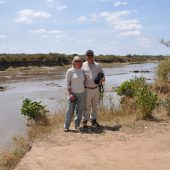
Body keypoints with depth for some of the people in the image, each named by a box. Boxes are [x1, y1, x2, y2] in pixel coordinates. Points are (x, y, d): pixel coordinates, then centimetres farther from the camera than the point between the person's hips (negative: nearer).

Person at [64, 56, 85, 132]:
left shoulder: (82, 71, 7)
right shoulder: (70, 71, -6)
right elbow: (68, 83, -6)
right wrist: (70, 94, -13)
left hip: (81, 93, 4)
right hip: (73, 93, -4)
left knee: (80, 110, 6)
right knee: (70, 110, -5)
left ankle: (77, 125, 17)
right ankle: (66, 127, 2)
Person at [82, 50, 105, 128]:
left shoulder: (97, 65, 9)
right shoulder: (83, 65, 0)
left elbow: (102, 74, 15)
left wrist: (102, 79, -8)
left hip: (96, 89, 4)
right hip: (87, 89, -3)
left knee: (95, 106, 11)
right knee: (86, 106, 1)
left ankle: (94, 120, 24)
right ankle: (85, 121, 13)